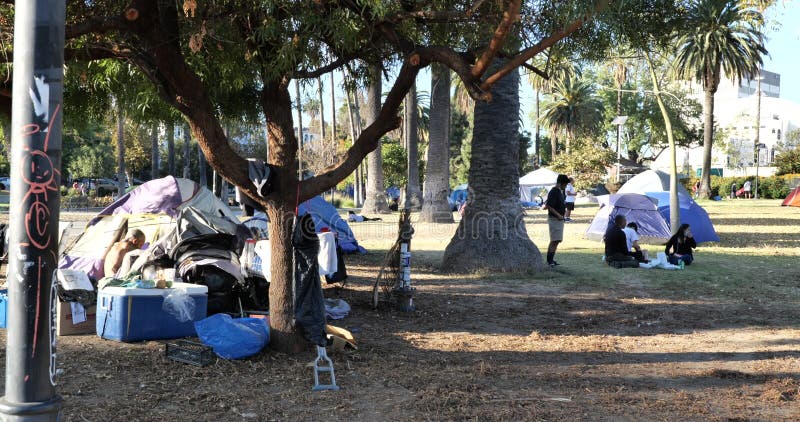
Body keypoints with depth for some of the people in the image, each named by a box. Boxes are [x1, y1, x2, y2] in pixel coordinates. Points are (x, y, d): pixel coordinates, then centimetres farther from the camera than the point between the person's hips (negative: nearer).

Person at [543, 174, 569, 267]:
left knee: (557, 240, 10)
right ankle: (549, 260, -9)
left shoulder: (560, 192, 15)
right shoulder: (553, 192, -15)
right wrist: (558, 215, -22)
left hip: (560, 219, 10)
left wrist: (564, 208, 12)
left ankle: (551, 259, 14)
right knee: (554, 240, -11)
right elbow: (549, 206, -21)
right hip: (554, 219, -10)